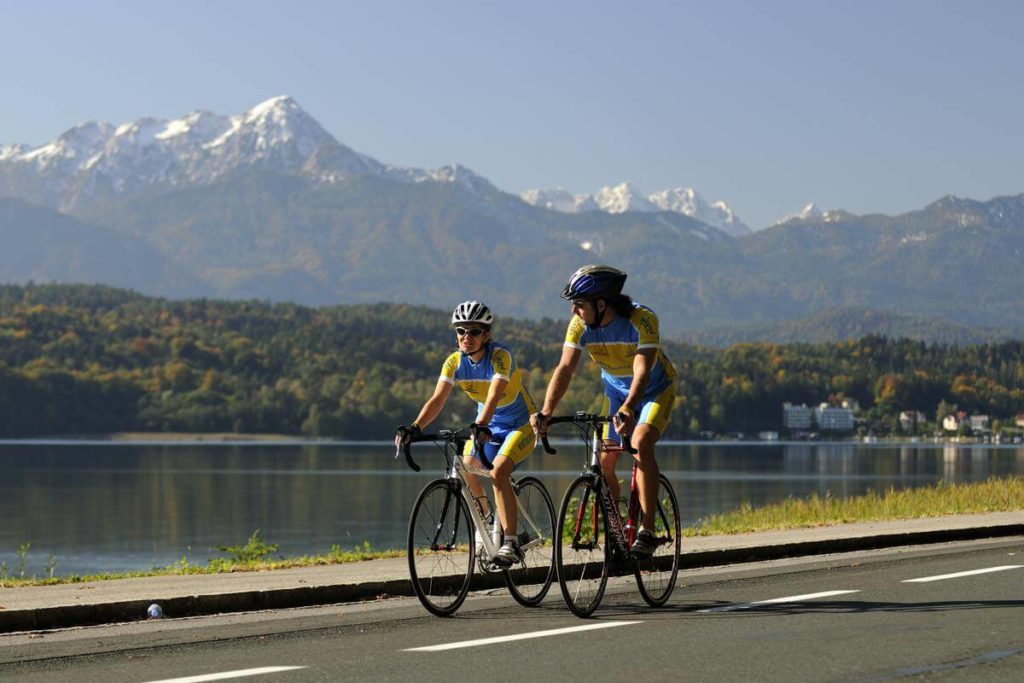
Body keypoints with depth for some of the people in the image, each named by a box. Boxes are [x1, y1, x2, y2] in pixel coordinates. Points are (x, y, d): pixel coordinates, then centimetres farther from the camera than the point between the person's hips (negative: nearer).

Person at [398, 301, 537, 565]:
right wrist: (415, 427, -35)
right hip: (488, 425, 7)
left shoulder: (500, 355, -26)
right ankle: (486, 521, 22)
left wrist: (480, 426, -57)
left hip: (521, 424, -7)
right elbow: (437, 399, -19)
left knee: (498, 471, -28)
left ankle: (511, 544, -27)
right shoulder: (455, 362, -10)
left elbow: (493, 396, -41)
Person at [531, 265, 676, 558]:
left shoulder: (642, 319, -32)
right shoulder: (580, 325, -18)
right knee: (603, 461, -6)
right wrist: (545, 413, -38)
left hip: (655, 390, -5)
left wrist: (627, 410, -57)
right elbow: (565, 368, -24)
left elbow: (642, 372, -42)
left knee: (640, 444, -29)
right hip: (616, 391, 5)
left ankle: (647, 531, -28)